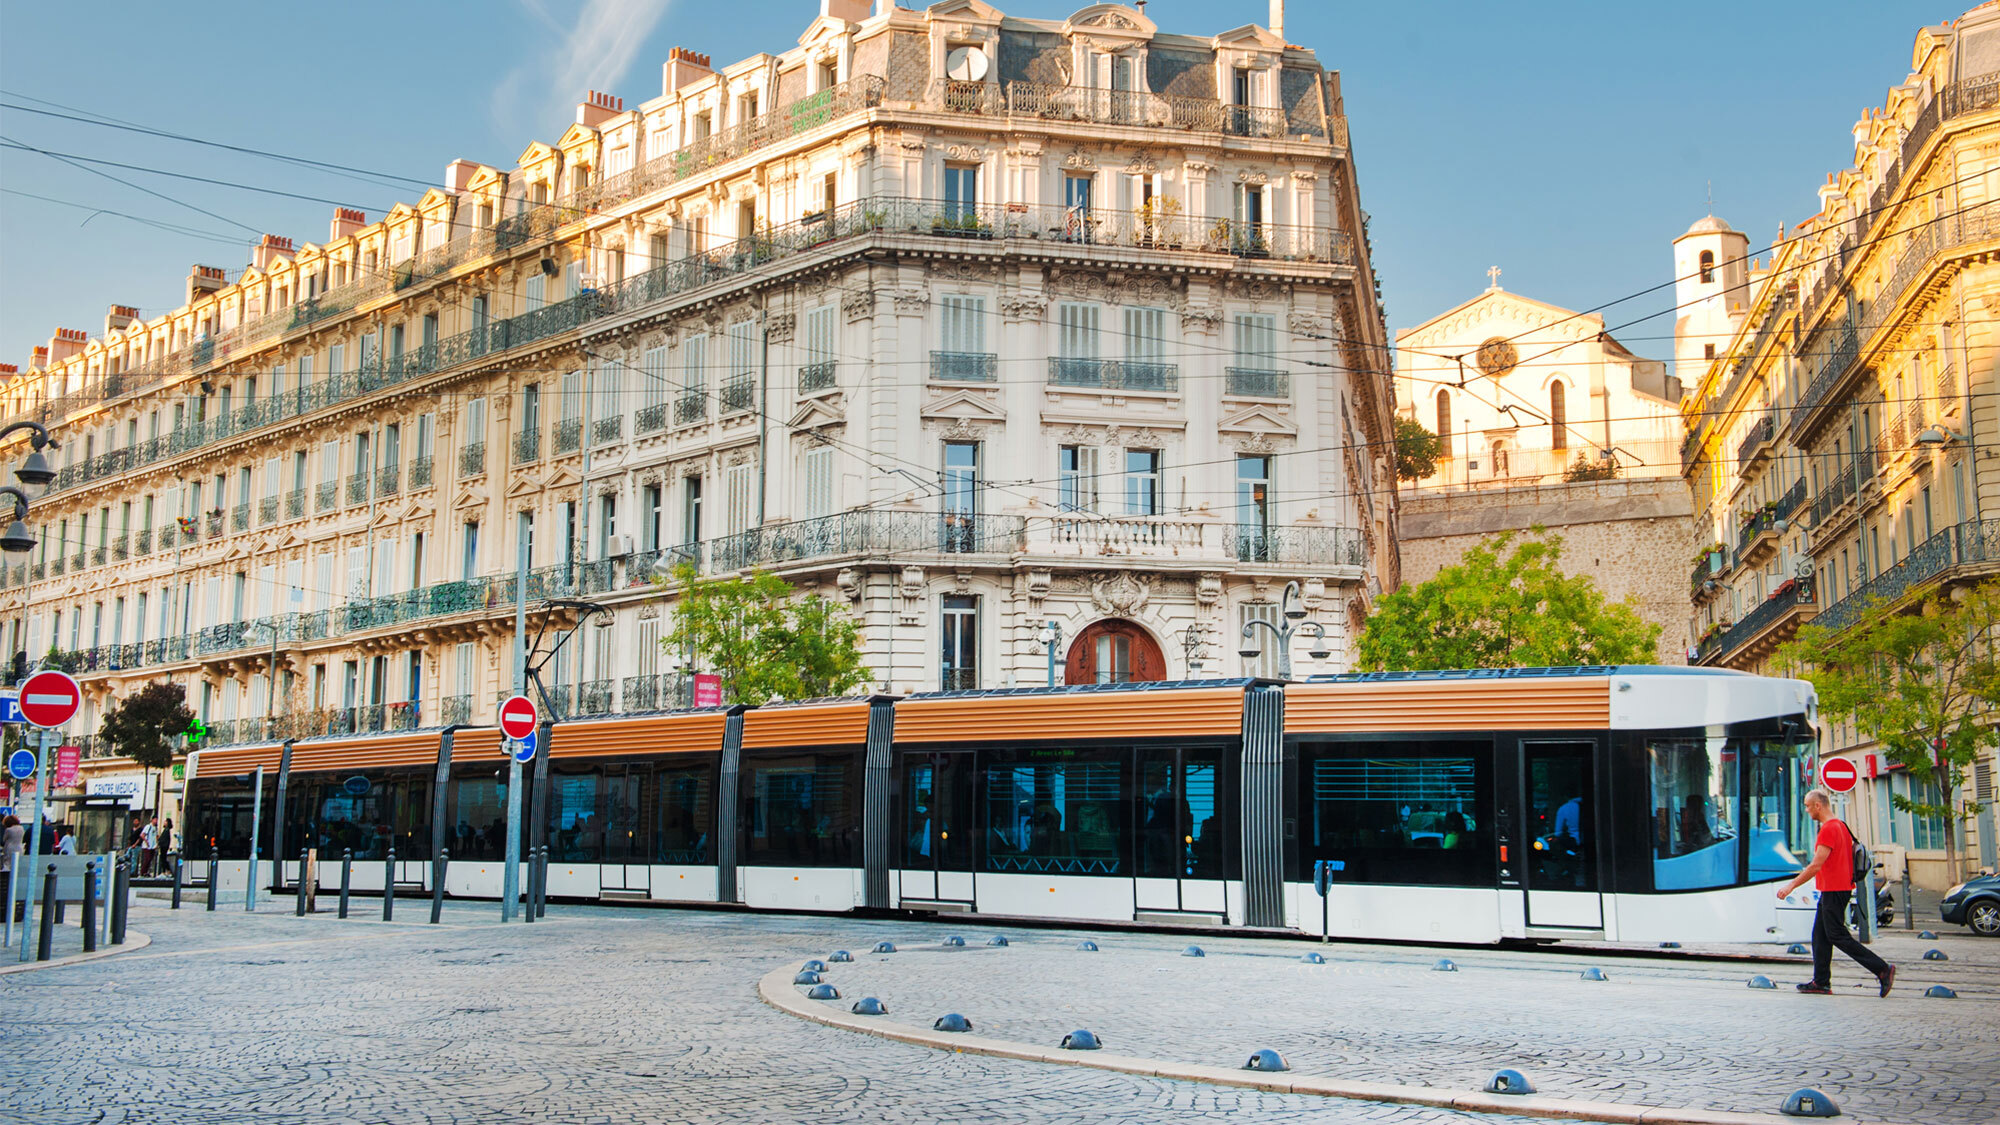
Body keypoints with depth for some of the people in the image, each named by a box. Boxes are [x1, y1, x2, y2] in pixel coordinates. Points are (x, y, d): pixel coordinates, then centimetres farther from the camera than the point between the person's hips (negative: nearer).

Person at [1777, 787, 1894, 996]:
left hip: (1834, 891, -10)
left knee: (1837, 936, -7)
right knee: (1820, 936, 10)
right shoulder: (1839, 826, 15)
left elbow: (1816, 865, -21)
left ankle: (1882, 969, -7)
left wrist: (1791, 885, -17)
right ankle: (1821, 982, 11)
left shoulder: (1829, 829, -17)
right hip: (1832, 890, 10)